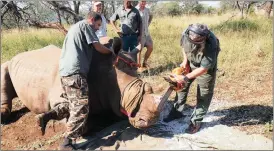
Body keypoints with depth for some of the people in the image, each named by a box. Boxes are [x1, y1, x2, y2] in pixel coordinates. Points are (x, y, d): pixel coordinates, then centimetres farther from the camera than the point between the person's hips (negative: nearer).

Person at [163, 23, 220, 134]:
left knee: (204, 94, -2)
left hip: (206, 66, -5)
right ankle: (177, 111, 28)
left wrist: (185, 78, -32)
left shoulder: (211, 45, -40)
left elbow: (203, 69, -32)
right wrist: (185, 61, -8)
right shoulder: (186, 34, -27)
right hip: (190, 62, 5)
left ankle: (196, 121, 11)